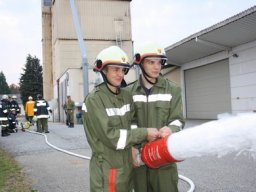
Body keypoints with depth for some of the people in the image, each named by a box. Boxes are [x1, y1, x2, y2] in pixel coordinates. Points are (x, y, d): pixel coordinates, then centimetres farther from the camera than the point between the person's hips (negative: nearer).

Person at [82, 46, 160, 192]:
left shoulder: (127, 96, 6)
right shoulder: (94, 100, -14)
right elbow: (109, 136, -21)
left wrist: (133, 145, -7)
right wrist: (144, 134, -17)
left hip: (127, 166, 6)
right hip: (107, 169, -6)